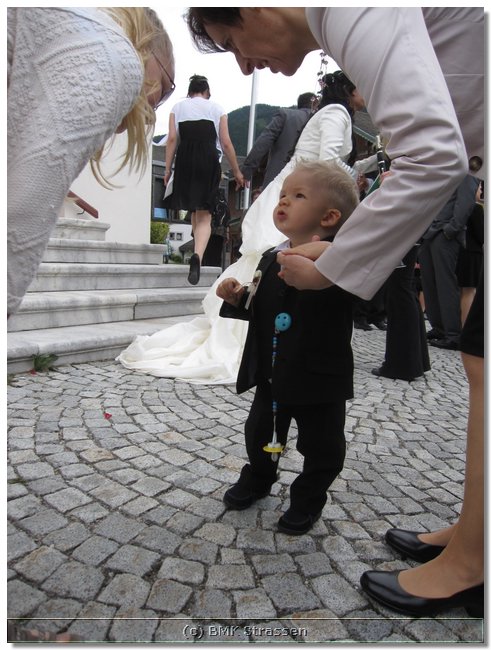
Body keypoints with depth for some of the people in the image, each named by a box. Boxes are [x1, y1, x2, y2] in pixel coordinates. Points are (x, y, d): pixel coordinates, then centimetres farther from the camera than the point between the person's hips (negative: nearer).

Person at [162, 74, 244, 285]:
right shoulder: (216, 108, 11)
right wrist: (236, 171, 11)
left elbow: (172, 139, 3)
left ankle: (198, 252, 24)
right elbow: (226, 143, 5)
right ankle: (198, 255, -29)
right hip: (209, 162, -2)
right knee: (204, 215, -6)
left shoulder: (178, 107, 13)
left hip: (185, 162, 2)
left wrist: (168, 169, 2)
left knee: (194, 209, 18)